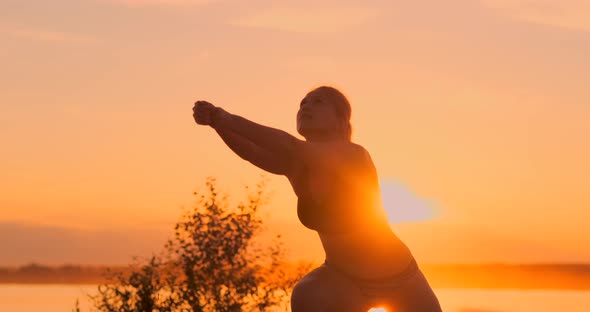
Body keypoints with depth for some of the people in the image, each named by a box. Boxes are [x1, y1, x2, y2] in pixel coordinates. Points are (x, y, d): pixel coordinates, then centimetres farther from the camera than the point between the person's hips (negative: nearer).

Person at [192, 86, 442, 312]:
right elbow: (252, 152, -31)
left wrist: (230, 120, -50)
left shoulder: (355, 155, -26)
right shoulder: (295, 163, -10)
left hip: (399, 278, -3)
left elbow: (293, 147, -43)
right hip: (343, 277, 3)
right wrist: (215, 122, -50)